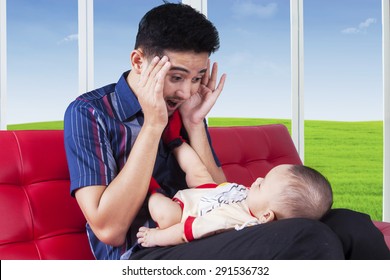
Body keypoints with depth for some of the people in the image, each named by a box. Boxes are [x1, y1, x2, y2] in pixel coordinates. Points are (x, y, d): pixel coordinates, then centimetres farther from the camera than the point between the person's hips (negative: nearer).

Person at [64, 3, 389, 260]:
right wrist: (153, 125, -17)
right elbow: (108, 228, -16)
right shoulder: (89, 112, -7)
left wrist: (194, 124, -5)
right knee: (309, 241, -28)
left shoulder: (182, 110, 9)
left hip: (199, 242, 6)